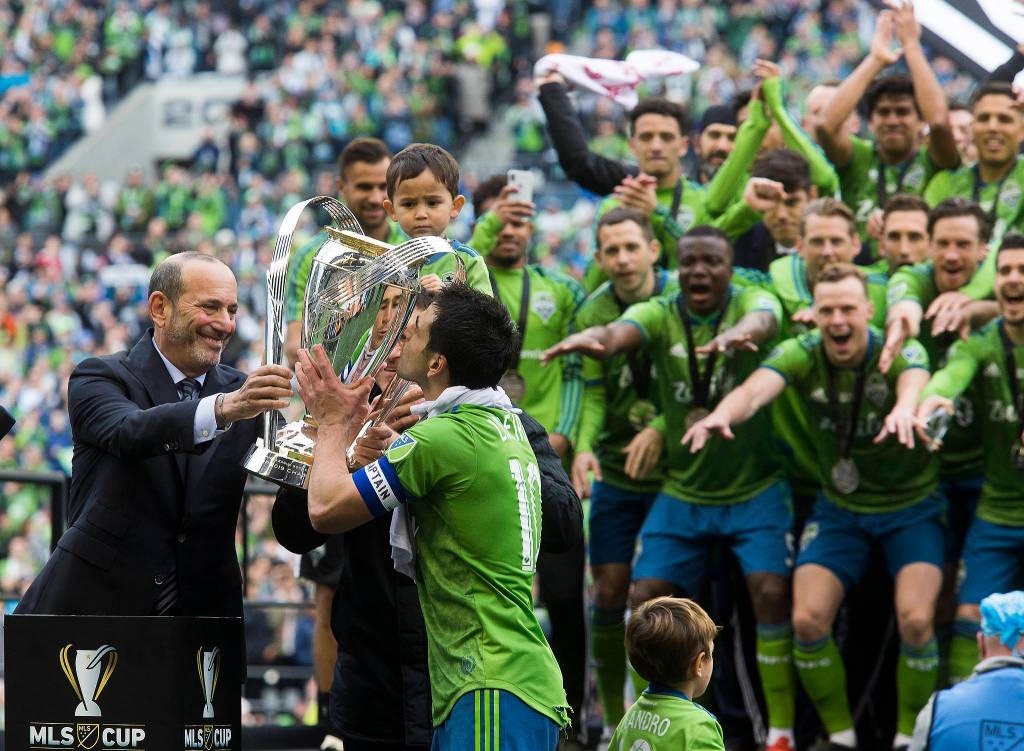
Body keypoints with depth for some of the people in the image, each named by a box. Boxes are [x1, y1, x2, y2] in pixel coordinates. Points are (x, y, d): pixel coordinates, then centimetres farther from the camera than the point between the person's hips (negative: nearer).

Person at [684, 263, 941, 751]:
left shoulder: (901, 352, -21)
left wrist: (904, 409, -70)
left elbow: (915, 382, -45)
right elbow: (756, 390, -35)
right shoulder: (801, 355, -15)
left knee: (915, 620, -20)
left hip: (910, 506, -2)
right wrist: (721, 415, -58)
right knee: (808, 619, -12)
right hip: (839, 509, 3)